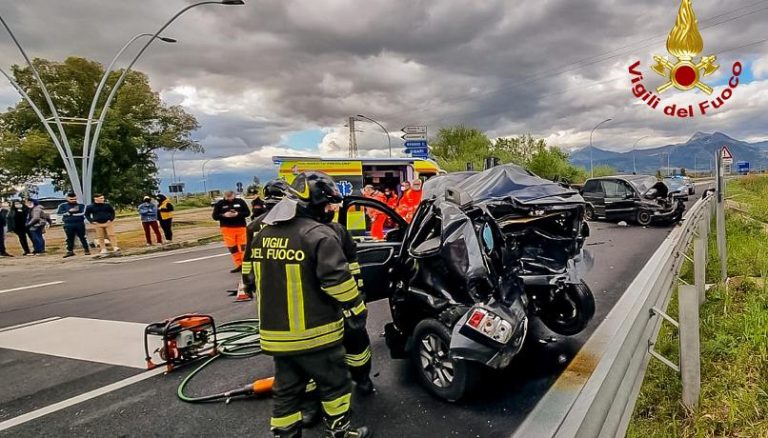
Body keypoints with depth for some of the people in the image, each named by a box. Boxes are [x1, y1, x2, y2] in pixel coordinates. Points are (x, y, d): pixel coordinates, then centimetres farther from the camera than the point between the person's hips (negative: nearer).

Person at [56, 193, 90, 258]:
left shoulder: (81, 205, 3)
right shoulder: (63, 205, 8)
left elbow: (82, 213, -10)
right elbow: (58, 212, -5)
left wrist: (71, 213, -7)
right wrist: (69, 211, -12)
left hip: (80, 224, -1)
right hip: (68, 225, 1)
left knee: (82, 237, 4)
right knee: (69, 238, 7)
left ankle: (86, 250, 11)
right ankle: (70, 251, 14)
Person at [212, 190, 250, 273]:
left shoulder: (240, 201, 3)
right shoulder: (220, 204, 3)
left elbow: (247, 212, 2)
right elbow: (215, 216, 3)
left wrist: (237, 214, -15)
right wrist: (224, 215, -16)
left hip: (241, 227, -1)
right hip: (227, 228, 1)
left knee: (243, 246, -3)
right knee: (232, 247, 3)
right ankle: (239, 265, 12)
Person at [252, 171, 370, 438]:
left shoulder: (263, 234, 6)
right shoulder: (319, 235, -19)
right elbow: (337, 280, -24)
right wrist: (357, 305, -7)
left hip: (276, 334, 7)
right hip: (314, 333, -6)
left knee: (286, 392, 17)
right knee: (334, 384, 14)